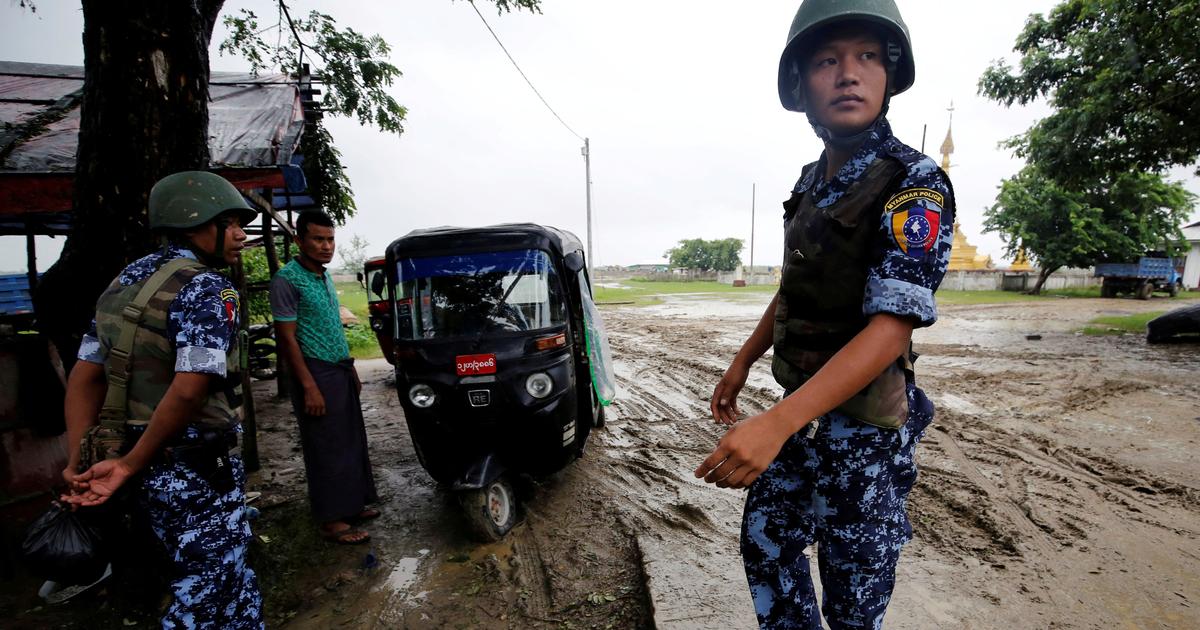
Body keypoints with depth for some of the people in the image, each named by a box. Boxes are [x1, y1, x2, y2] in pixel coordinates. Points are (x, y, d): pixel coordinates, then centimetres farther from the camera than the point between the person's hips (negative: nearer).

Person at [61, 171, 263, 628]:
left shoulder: (128, 280, 10)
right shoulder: (208, 290, -18)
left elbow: (85, 375, 10)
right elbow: (188, 390, -28)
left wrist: (79, 462, 9)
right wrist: (130, 464, -15)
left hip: (151, 466, 9)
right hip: (196, 469, -8)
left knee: (230, 577, 23)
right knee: (209, 591, 9)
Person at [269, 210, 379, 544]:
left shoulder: (324, 277, 12)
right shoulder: (287, 279, -13)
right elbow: (287, 338, -16)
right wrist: (309, 387, -19)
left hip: (341, 372, 8)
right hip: (317, 374, -8)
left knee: (352, 442, 15)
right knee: (327, 449, 0)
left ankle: (353, 504, 28)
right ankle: (332, 521, 12)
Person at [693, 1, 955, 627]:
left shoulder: (914, 186, -17)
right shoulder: (811, 181, 6)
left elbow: (890, 329, -26)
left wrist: (776, 425, -35)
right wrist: (743, 360, 13)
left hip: (864, 428, -7)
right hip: (799, 412, 7)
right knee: (764, 545, 20)